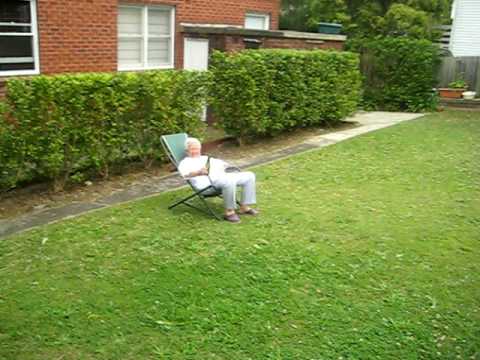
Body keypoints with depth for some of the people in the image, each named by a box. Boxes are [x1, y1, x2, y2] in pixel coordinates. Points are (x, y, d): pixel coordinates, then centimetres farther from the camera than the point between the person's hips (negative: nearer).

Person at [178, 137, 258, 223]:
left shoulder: (206, 158, 34)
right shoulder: (185, 162, 12)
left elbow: (223, 164, 27)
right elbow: (185, 174, -11)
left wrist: (225, 165, 2)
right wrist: (199, 172, -30)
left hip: (222, 176, 8)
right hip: (207, 181, -8)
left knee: (249, 176, -6)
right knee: (229, 181, -38)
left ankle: (245, 207, -4)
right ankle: (229, 212, -26)